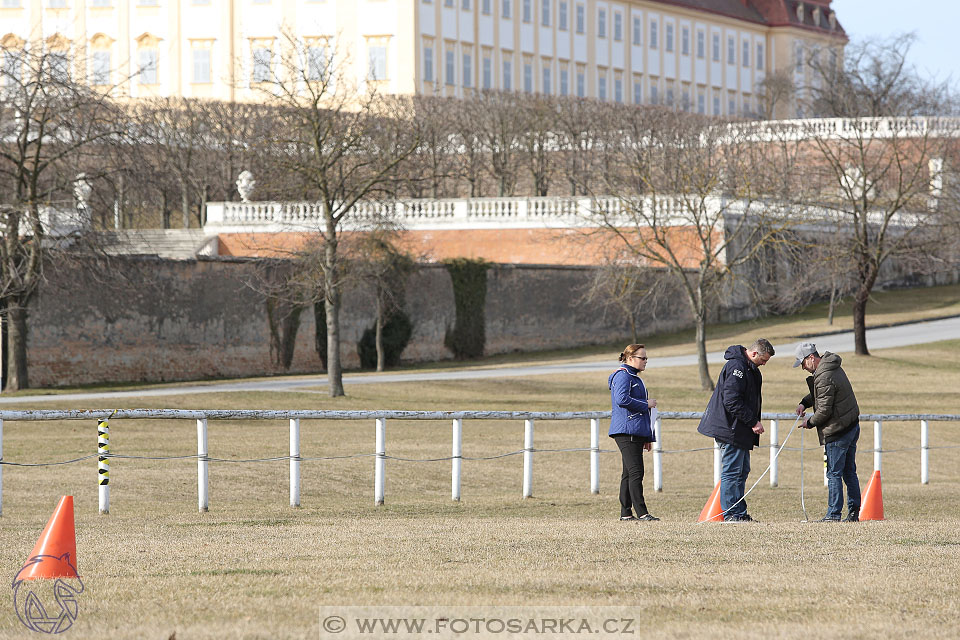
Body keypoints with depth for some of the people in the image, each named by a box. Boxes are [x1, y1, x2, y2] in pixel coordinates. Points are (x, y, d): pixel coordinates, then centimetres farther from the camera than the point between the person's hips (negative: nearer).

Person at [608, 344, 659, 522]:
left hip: (636, 432, 10)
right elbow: (622, 399, -23)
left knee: (629, 473, 10)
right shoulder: (623, 375, -8)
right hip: (627, 431, -10)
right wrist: (646, 404, -12)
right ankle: (641, 512, -16)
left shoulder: (634, 377, 24)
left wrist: (647, 437, 26)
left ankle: (626, 513, 12)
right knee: (636, 471, -13)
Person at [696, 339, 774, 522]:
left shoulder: (749, 368, 16)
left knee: (742, 471, 13)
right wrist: (753, 422, -20)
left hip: (740, 430, 11)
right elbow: (731, 401, -24)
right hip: (730, 429, -11)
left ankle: (740, 513, 17)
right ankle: (731, 513, -5)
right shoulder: (737, 367, -18)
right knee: (732, 471, -7)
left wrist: (754, 421, 13)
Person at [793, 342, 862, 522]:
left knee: (834, 473, -3)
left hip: (838, 433, -10)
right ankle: (854, 513, 16)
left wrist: (809, 423, -2)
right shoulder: (834, 368, 11)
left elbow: (824, 411, -19)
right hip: (852, 426, 10)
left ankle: (833, 514, -1)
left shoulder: (824, 378, -21)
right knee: (849, 472, 13)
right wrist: (804, 403, 12)